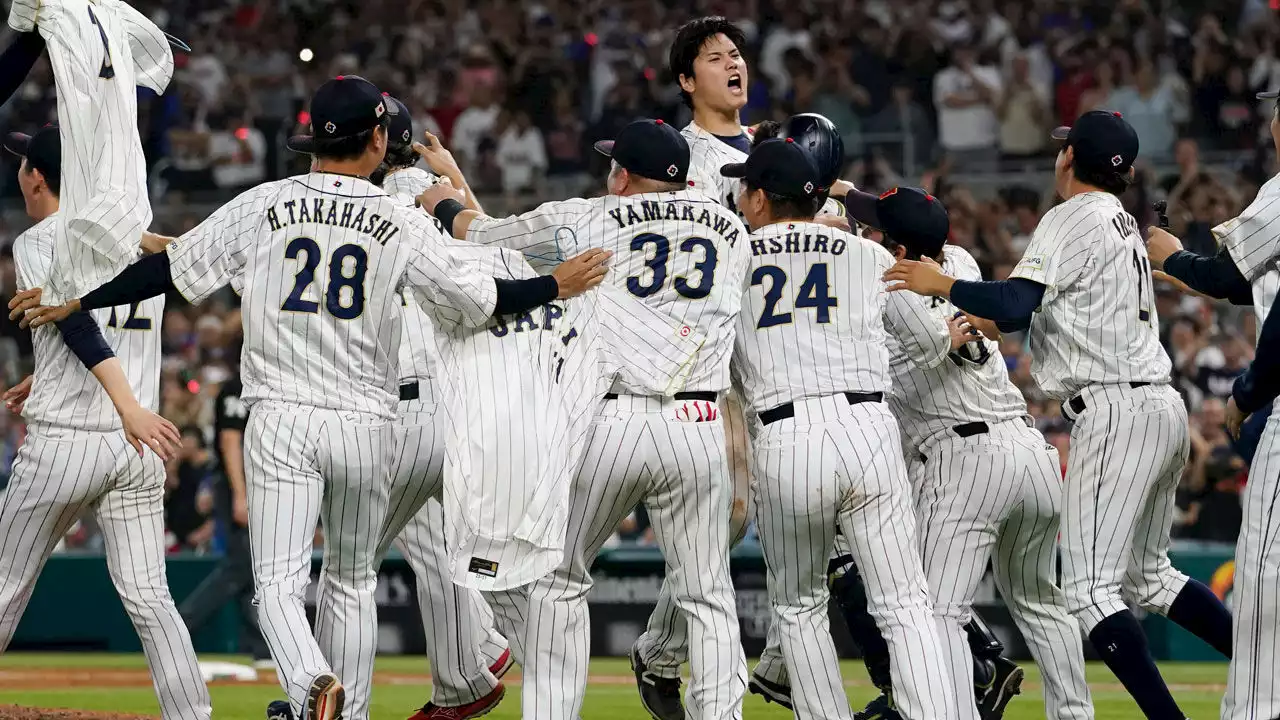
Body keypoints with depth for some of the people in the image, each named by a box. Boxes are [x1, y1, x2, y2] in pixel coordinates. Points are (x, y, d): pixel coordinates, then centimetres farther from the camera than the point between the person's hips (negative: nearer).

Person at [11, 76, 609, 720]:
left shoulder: (264, 207, -2)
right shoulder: (404, 226, -3)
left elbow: (173, 269, 0)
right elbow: (476, 301, 0)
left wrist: (74, 303, 10)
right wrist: (556, 286, 17)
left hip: (281, 424, -1)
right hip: (365, 425, 1)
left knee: (278, 583, -6)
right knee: (351, 580, 19)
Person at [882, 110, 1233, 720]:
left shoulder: (1073, 219, -7)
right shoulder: (1123, 222, 20)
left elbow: (1013, 308, -18)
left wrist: (941, 284, -7)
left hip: (1117, 411, -10)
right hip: (1161, 403, 10)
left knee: (1091, 590, -12)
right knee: (1147, 576, 20)